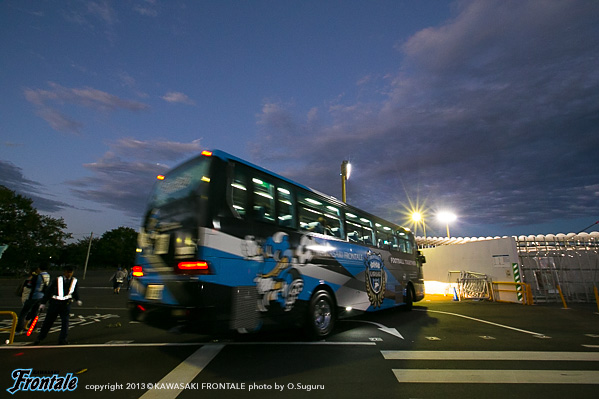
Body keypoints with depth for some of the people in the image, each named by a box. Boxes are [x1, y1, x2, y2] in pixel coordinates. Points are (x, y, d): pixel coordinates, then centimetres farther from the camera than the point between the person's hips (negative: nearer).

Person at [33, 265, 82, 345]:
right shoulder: (57, 280, -4)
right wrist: (43, 303, 0)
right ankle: (39, 338, 30)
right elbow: (49, 291, 1)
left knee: (65, 321, -6)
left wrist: (78, 300, 1)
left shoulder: (74, 281, 3)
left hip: (66, 304, 1)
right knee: (48, 321, 10)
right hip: (55, 303, -1)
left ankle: (62, 339, 2)